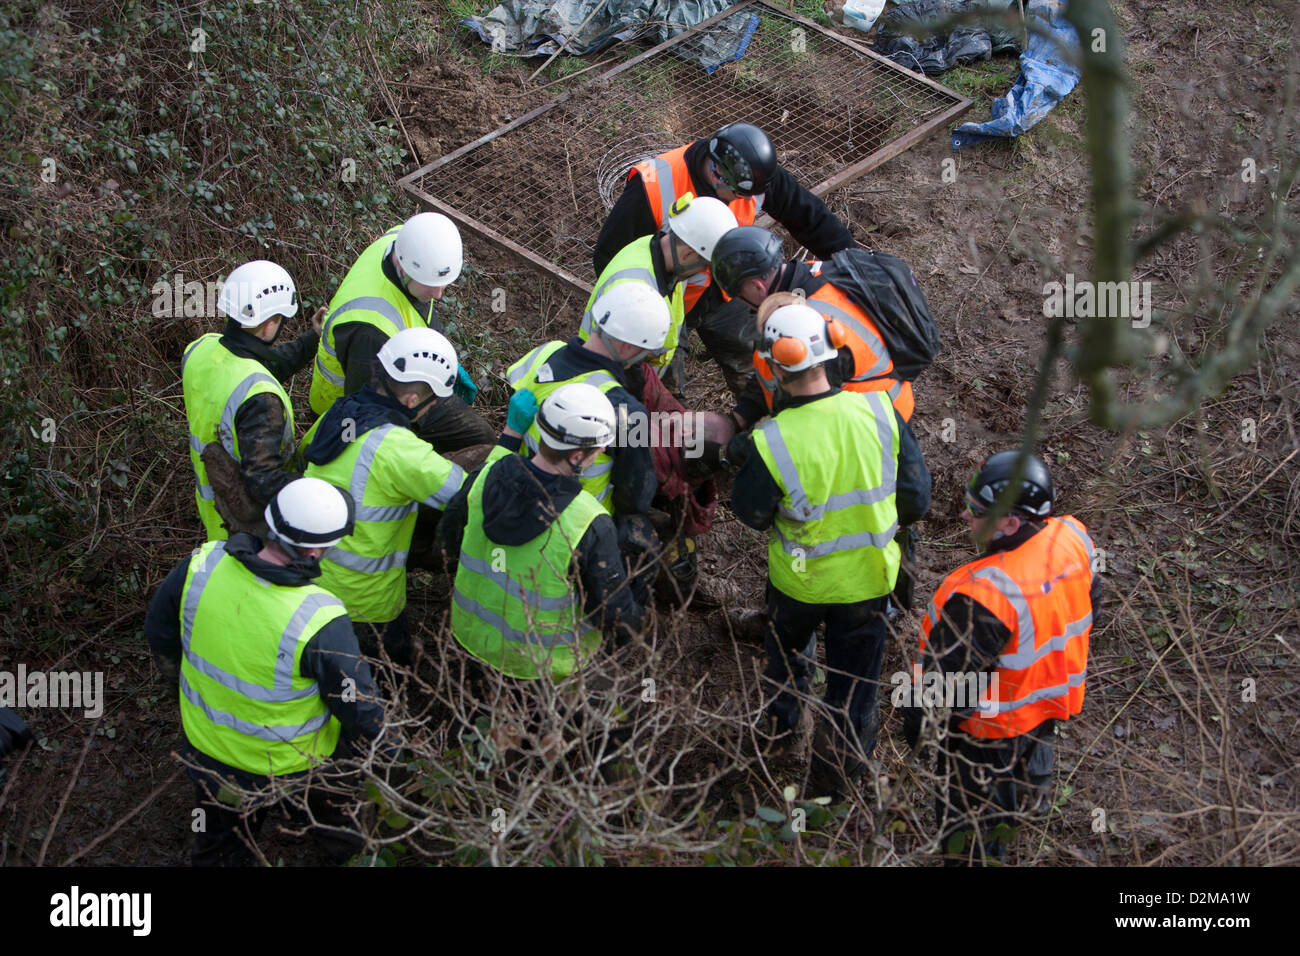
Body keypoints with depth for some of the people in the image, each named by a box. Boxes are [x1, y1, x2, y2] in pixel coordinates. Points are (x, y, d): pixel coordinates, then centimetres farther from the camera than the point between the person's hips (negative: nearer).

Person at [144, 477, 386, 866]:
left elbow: (159, 630, -3)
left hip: (205, 744, 4)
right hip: (287, 768, -4)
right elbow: (362, 714, -27)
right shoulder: (320, 621, -38)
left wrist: (180, 679, 17)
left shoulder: (204, 564, -24)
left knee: (221, 836, 33)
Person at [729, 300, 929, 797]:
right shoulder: (879, 410, -22)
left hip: (798, 577, -1)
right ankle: (836, 769, 41)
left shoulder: (770, 443, -31)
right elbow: (914, 497, -10)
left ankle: (781, 723, 58)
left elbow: (752, 513, -12)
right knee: (853, 679, 22)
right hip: (868, 575, 1)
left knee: (787, 647, 33)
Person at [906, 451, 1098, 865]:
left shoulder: (985, 593, -41)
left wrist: (914, 717, -12)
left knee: (972, 828, 17)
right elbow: (1087, 600, 3)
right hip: (1054, 700, 8)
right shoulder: (1072, 537, -18)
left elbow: (948, 672, -30)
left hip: (991, 726, -8)